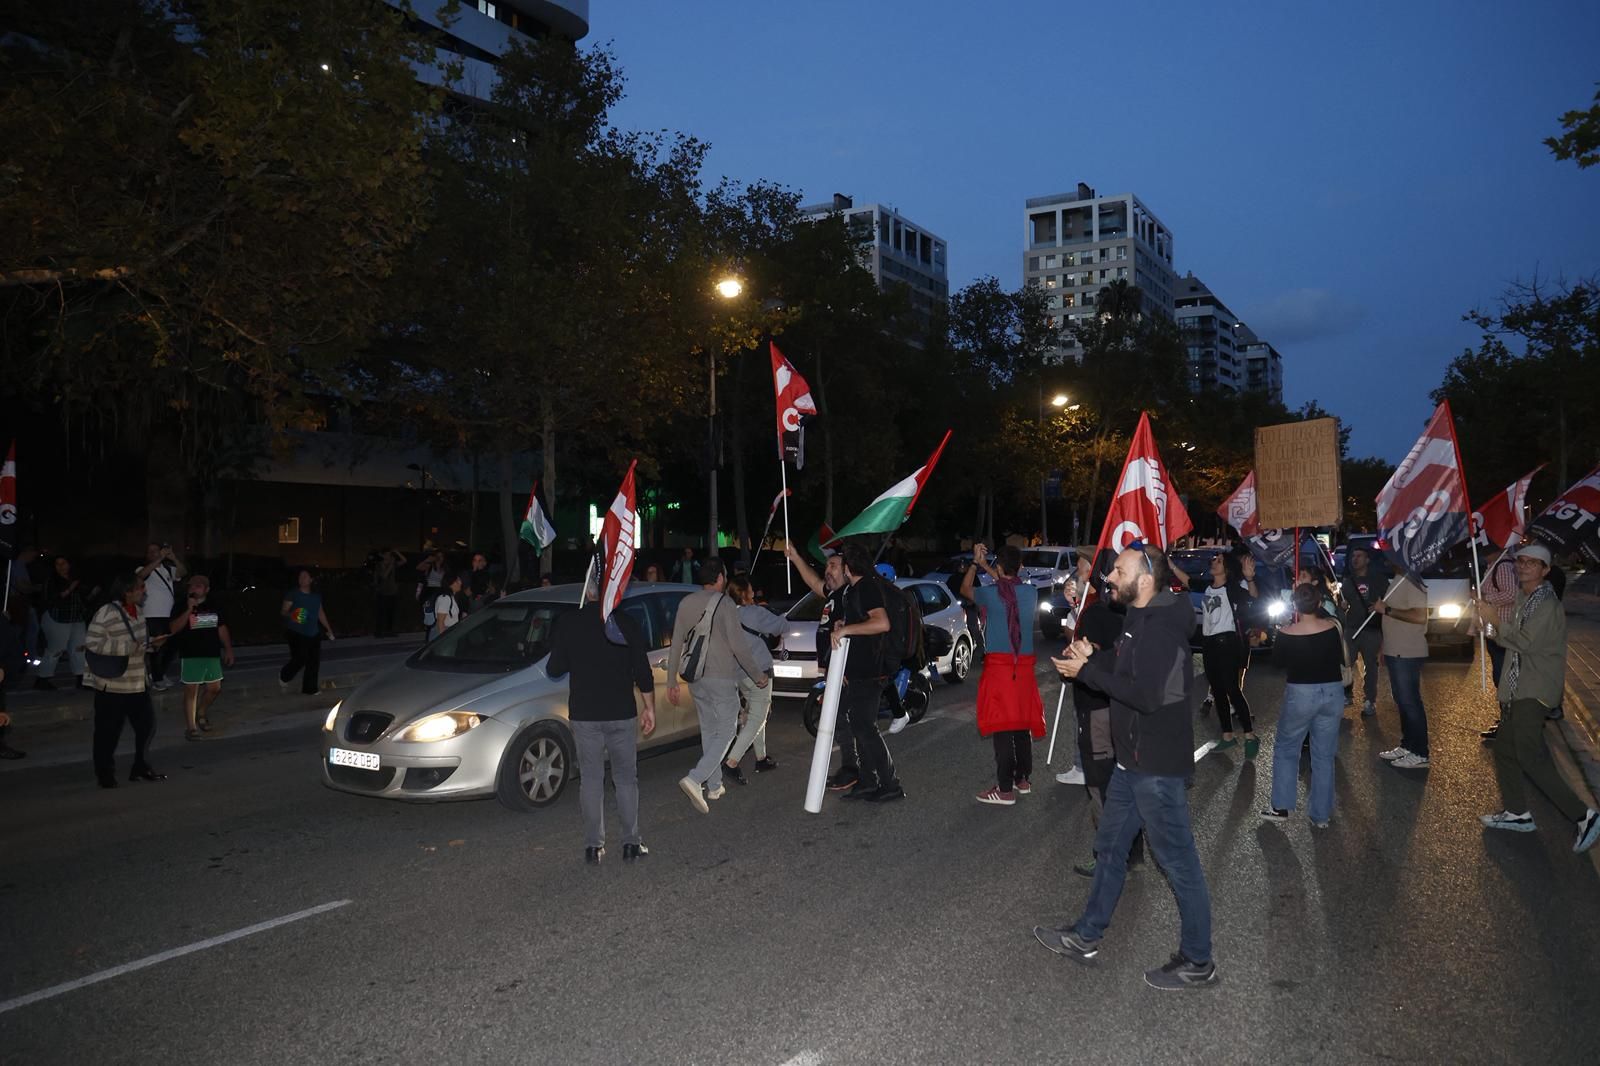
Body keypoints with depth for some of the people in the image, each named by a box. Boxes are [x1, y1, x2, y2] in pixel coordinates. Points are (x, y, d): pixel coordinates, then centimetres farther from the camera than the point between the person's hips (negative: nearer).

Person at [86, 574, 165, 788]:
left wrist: (152, 642, 3)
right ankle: (105, 773, 21)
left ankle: (141, 768, 28)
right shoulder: (106, 614, -19)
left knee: (146, 725, 13)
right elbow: (92, 643, -23)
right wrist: (127, 647, -26)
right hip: (112, 685, -8)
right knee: (109, 731, 5)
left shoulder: (138, 610, 7)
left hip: (138, 682, 8)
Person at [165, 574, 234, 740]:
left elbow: (222, 629, 16)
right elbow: (174, 629, -15)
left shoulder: (213, 607, 11)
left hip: (212, 655, 5)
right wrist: (189, 609, -22)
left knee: (215, 688, 11)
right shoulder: (182, 607, -3)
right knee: (191, 690, -4)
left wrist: (228, 650, 13)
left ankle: (201, 714, 36)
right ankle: (190, 728, 0)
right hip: (190, 656, -5)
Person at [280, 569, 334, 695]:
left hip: (313, 634, 6)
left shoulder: (316, 595, 14)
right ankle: (283, 677, 18)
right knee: (300, 659, -13)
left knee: (314, 661, 1)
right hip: (296, 633, -6)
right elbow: (283, 611, -7)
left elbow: (321, 613, 21)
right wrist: (290, 615, -30)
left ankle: (310, 689, 11)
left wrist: (328, 629, 20)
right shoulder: (292, 594, -3)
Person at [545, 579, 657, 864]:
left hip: (583, 714, 0)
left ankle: (593, 846, 10)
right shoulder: (625, 623, -3)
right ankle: (631, 843, 9)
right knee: (626, 778, 10)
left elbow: (554, 670, 2)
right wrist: (650, 708, 6)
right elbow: (643, 672, -3)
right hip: (621, 713, 0)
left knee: (590, 779, 9)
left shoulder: (568, 624, -3)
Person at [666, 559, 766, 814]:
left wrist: (672, 680, 17)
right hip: (721, 678, -7)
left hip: (695, 678, 7)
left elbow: (676, 645, 10)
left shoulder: (685, 603, 8)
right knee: (725, 732, -1)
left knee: (708, 731, 18)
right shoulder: (724, 603, -11)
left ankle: (714, 786, 22)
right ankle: (694, 779, -18)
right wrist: (758, 675, -4)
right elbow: (738, 645, -14)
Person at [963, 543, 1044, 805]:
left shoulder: (990, 593, -9)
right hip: (1024, 666, 5)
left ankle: (1005, 790, -4)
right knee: (1022, 725, 15)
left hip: (998, 665, -5)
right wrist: (985, 567, 30)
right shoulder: (1031, 592, 2)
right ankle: (1023, 779, 26)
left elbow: (965, 589, 12)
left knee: (1002, 727, -5)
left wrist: (975, 563, 24)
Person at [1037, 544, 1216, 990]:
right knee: (1109, 847, 19)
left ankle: (1197, 961, 17)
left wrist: (1087, 671, -22)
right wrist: (1093, 660, 1)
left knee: (1179, 862, 3)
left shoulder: (1160, 629, -23)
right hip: (1133, 760, 11)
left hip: (1158, 767, -11)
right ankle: (1086, 936, 33)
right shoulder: (1139, 619, 9)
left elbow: (1145, 695, -31)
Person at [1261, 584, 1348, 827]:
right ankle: (1321, 814, 17)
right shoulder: (1333, 628, -8)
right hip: (1332, 693, 2)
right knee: (1324, 756, 11)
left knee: (1285, 749, 15)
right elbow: (1341, 659, 7)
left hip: (1300, 694, -2)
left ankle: (1281, 806, 12)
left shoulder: (1286, 634, -13)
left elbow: (1277, 659, 6)